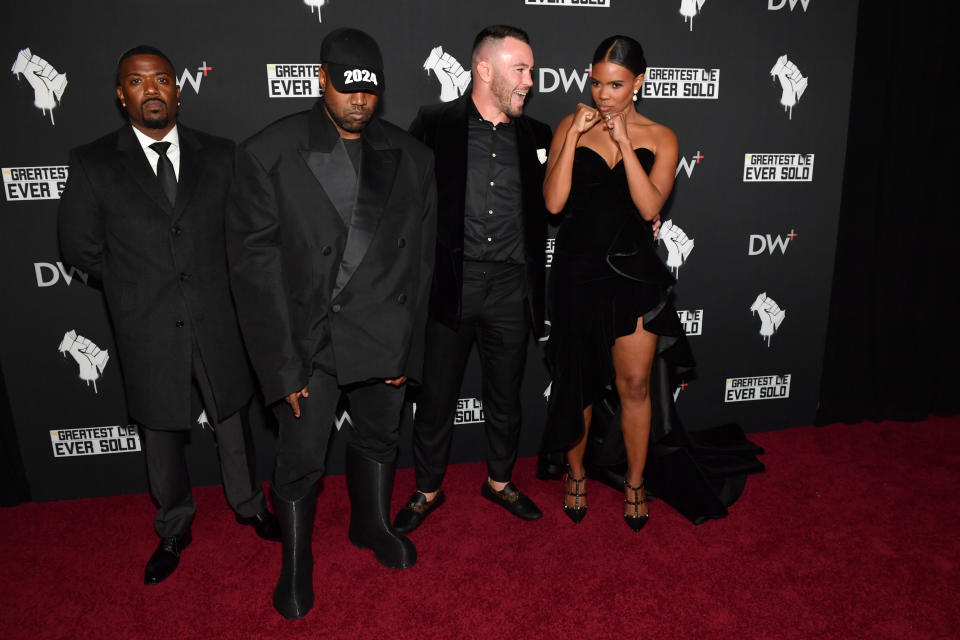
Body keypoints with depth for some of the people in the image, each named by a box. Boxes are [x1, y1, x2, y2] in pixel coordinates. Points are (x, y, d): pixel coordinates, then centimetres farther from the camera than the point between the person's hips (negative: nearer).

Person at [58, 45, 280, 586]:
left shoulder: (219, 155, -1)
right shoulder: (93, 165, -5)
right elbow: (80, 246, 3)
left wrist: (211, 279, 1)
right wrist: (136, 284, 2)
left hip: (217, 320, 1)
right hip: (148, 332, 0)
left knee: (233, 421, 17)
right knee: (161, 435, 16)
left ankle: (249, 505, 42)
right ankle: (174, 531, 39)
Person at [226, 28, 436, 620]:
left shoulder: (411, 157, 0)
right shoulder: (268, 154, -9)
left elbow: (420, 259, 2)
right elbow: (255, 264, -10)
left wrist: (408, 347, 0)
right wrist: (284, 365, -13)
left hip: (384, 337, 3)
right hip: (308, 340, -3)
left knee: (379, 440, 22)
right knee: (301, 461, 9)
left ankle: (373, 526, 50)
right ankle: (296, 564, 36)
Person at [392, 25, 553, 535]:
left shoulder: (536, 136, 8)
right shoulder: (434, 124, -1)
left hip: (511, 287, 3)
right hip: (451, 282, -2)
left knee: (506, 394, 16)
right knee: (437, 395, 9)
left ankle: (499, 479, 38)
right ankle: (428, 490, 30)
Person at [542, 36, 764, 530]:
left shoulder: (659, 138, 3)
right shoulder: (570, 127, 2)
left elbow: (650, 206, -12)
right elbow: (554, 202, -9)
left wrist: (623, 140, -15)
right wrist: (575, 136, -14)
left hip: (633, 271, 0)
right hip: (577, 270, 0)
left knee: (635, 384, 5)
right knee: (577, 380, 12)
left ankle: (635, 484, 26)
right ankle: (576, 474, 33)